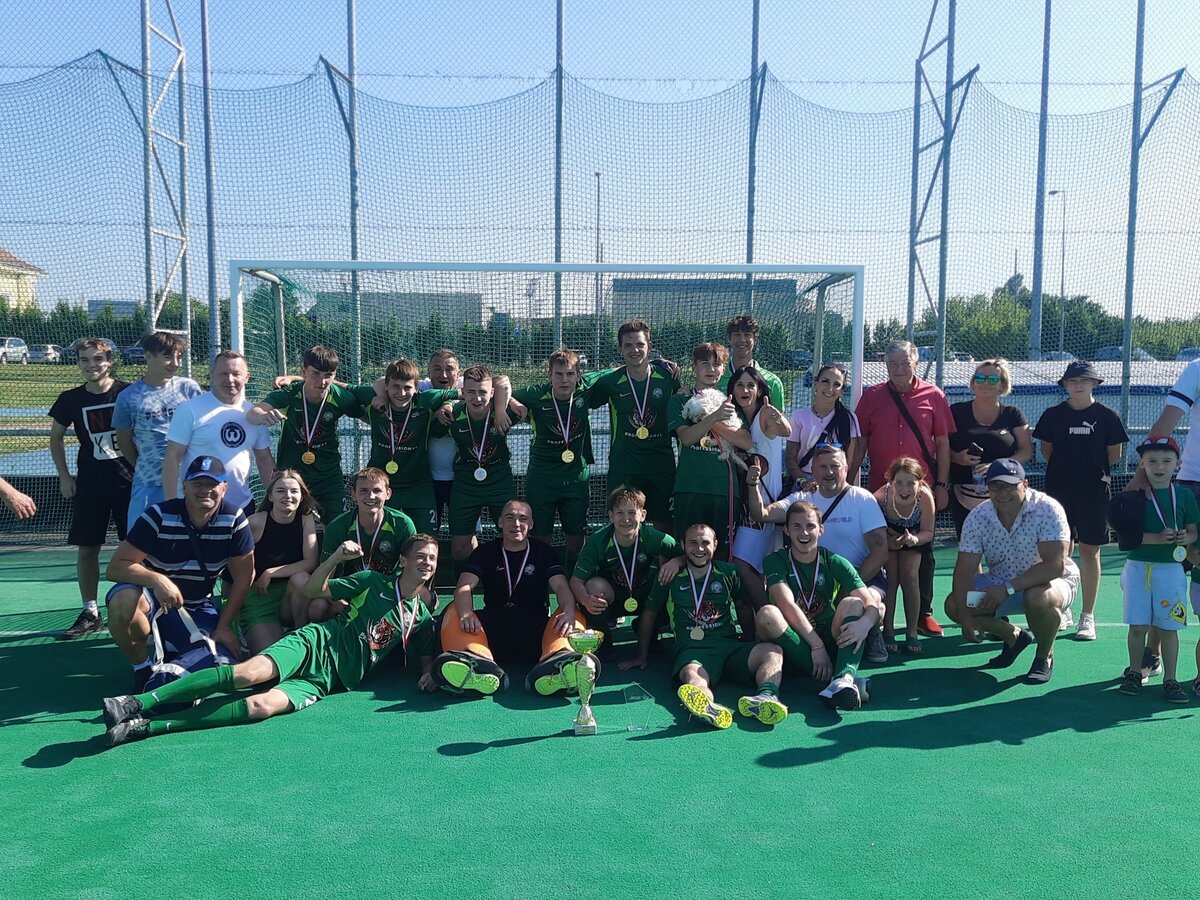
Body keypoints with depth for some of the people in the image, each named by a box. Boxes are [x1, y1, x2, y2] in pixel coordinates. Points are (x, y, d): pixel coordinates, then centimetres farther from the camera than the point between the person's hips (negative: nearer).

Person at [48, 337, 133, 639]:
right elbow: (56, 438, 16)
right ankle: (90, 612, 17)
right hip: (89, 485, 3)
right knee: (86, 548, 5)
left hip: (131, 481, -3)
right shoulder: (71, 399, 2)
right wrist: (64, 476, 8)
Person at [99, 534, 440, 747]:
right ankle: (138, 702, -29)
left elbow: (426, 656, 26)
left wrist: (429, 673, 3)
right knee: (251, 673, -32)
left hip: (327, 680, 1)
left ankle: (148, 726, -30)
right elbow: (313, 590, 9)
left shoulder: (422, 617, 16)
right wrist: (338, 557, -7)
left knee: (264, 705, -27)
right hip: (317, 643, 0)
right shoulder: (373, 581, 10)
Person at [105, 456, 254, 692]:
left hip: (198, 607, 2)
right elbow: (115, 567, -21)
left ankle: (171, 648, 18)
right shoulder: (160, 516, -17)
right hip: (154, 598, -2)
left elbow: (243, 576, -5)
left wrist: (223, 627, -9)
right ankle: (142, 667, -8)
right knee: (124, 599, -36)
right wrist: (157, 580, -40)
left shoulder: (234, 520, -11)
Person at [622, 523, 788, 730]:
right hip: (691, 650, -2)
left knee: (772, 650, -28)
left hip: (728, 645, 3)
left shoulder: (728, 573, 16)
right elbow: (649, 615, 20)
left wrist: (752, 648, 20)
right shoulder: (671, 577, 12)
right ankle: (710, 710, -72)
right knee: (692, 676, -39)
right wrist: (642, 656, 21)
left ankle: (766, 697, -58)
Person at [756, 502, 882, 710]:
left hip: (830, 642, 1)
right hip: (791, 644, -1)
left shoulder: (835, 563, 1)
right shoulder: (775, 561, -2)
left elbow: (873, 604, -10)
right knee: (767, 614, -30)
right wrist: (817, 645, -29)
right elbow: (787, 606, -18)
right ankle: (846, 676, -39)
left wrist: (865, 623, -34)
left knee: (853, 603, -22)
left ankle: (843, 678, -48)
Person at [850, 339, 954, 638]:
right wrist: (850, 480, 0)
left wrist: (942, 484, -1)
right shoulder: (871, 396, 3)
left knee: (922, 553, 8)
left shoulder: (933, 395, 1)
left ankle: (923, 614, 19)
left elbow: (942, 442, 3)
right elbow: (860, 442, 5)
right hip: (880, 489, 1)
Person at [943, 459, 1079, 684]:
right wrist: (965, 617, -27)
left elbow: (1055, 565, -31)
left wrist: (1008, 588, -37)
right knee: (953, 604, -14)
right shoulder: (977, 518, -13)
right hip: (999, 585, 5)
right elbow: (964, 571, -15)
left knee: (1039, 598, -39)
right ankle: (1014, 637, 14)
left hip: (1051, 582, -4)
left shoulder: (1047, 509, -24)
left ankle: (1044, 656, -5)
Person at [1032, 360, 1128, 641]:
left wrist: (1092, 468, 11)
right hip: (1058, 490, 2)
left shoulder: (1107, 416, -2)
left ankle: (1087, 616, 10)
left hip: (1094, 492, -1)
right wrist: (1068, 467, 8)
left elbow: (1115, 454, 6)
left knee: (1090, 552, 2)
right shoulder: (1053, 415, 3)